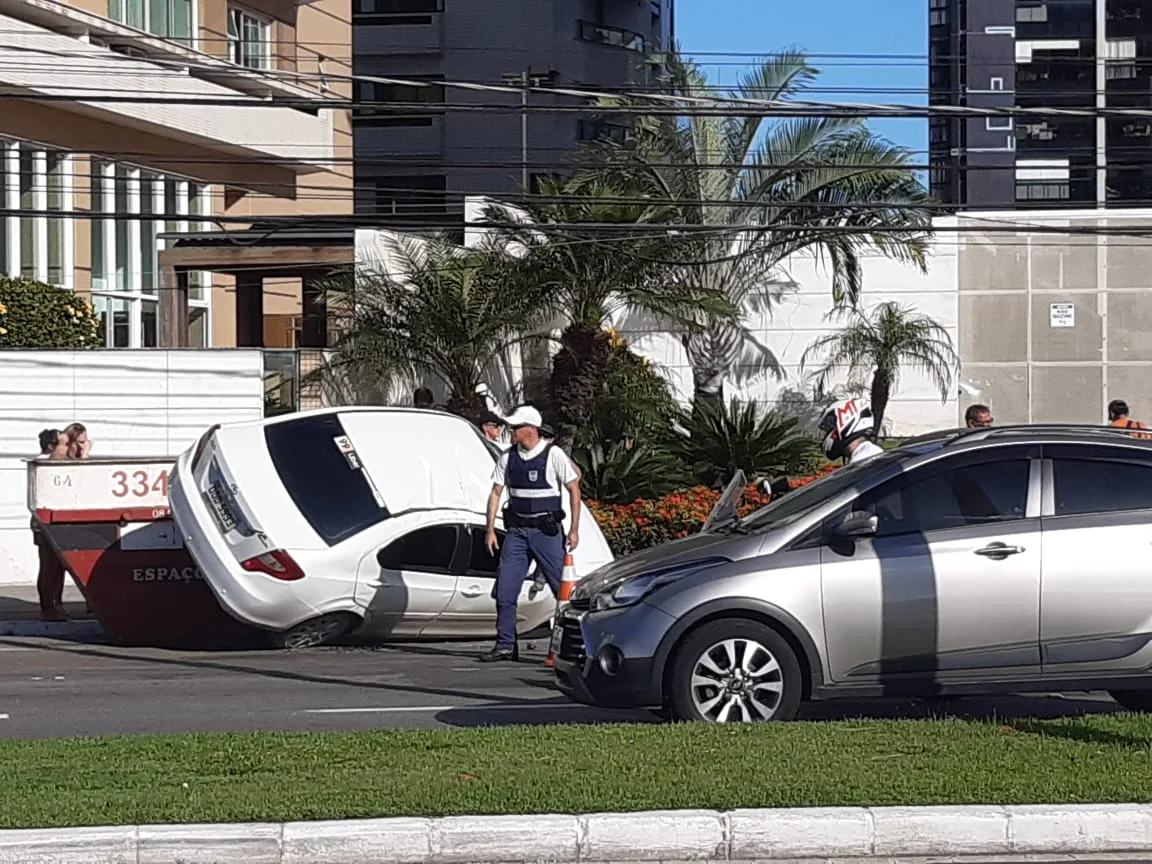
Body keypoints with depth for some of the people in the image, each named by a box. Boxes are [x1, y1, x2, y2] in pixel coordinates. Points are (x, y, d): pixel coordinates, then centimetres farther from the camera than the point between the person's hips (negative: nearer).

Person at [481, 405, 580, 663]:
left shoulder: (553, 455, -8)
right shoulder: (508, 457, 5)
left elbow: (574, 489, -5)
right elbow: (496, 493, 11)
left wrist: (574, 529, -9)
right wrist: (490, 530, 4)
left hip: (546, 530, -5)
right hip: (517, 531, 5)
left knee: (563, 588, -3)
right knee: (505, 590, 1)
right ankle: (505, 646, 9)